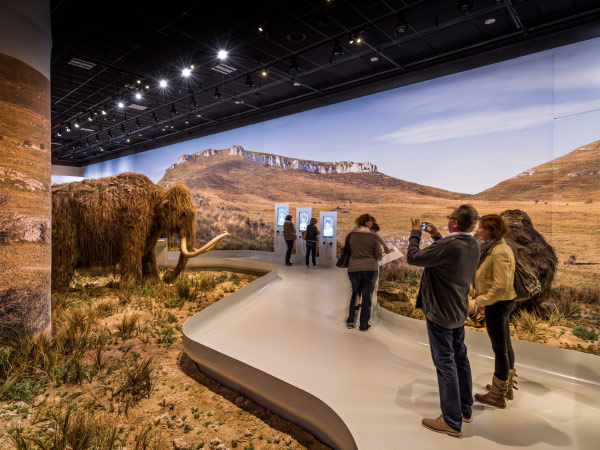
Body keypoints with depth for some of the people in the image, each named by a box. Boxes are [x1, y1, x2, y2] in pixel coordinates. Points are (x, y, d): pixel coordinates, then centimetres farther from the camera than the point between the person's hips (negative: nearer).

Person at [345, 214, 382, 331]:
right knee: (367, 296, 8)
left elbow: (348, 252, 7)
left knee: (355, 294, 19)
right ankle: (363, 325, 14)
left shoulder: (351, 235, -2)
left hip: (354, 268, 2)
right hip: (370, 269, -2)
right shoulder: (373, 237, -7)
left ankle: (350, 321, 18)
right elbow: (378, 256, -3)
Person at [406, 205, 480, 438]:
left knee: (445, 364, 2)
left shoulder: (448, 246, -29)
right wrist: (436, 235, 16)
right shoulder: (473, 245, -1)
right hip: (459, 312, 9)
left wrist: (415, 233, -5)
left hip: (440, 313, -9)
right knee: (460, 359, 20)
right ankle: (465, 409, 37)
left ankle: (452, 422, 14)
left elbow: (412, 257, -20)